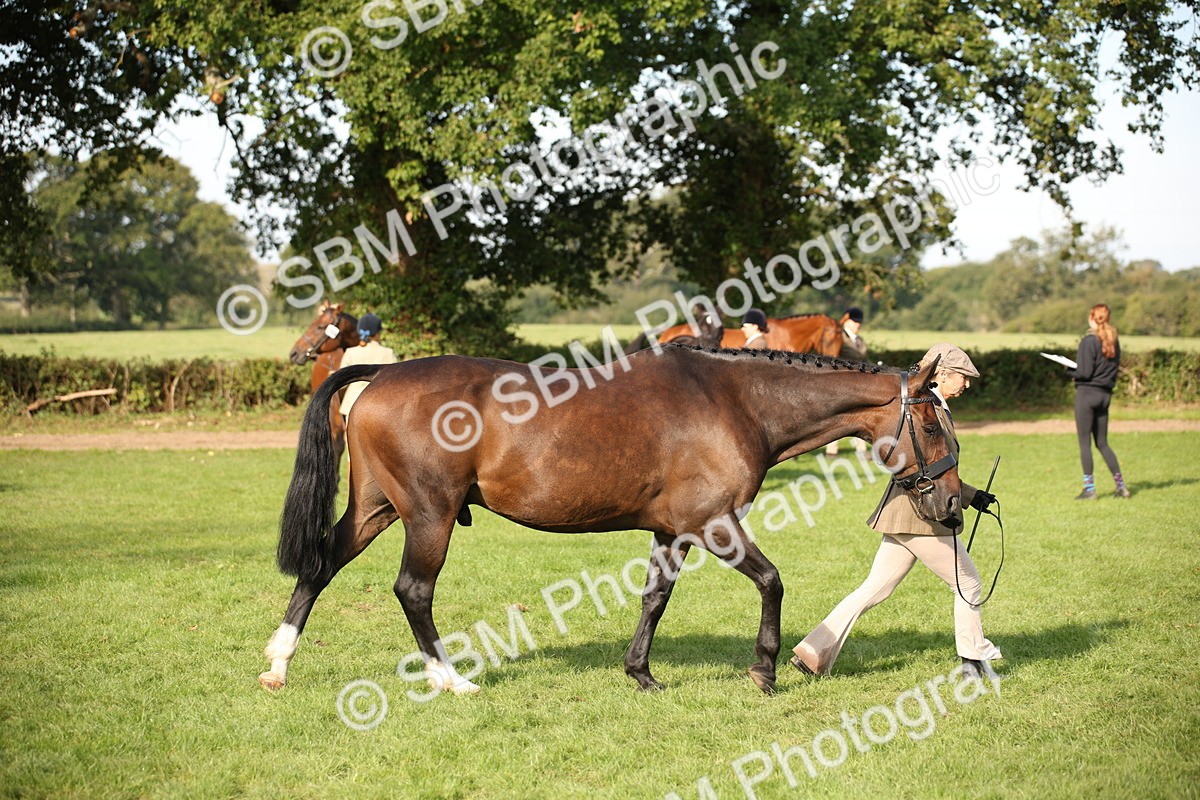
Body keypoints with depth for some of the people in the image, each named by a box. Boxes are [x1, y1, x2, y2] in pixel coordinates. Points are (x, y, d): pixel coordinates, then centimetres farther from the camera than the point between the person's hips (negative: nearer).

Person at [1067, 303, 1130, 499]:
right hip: (1105, 394, 7)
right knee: (1102, 443, 14)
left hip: (1087, 393, -7)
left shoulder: (1089, 341, -14)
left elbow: (1084, 372, -17)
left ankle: (1089, 488, 0)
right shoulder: (1114, 342, 9)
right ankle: (1121, 485, 11)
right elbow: (1114, 370, 14)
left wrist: (1069, 370, 3)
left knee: (1084, 443, 0)